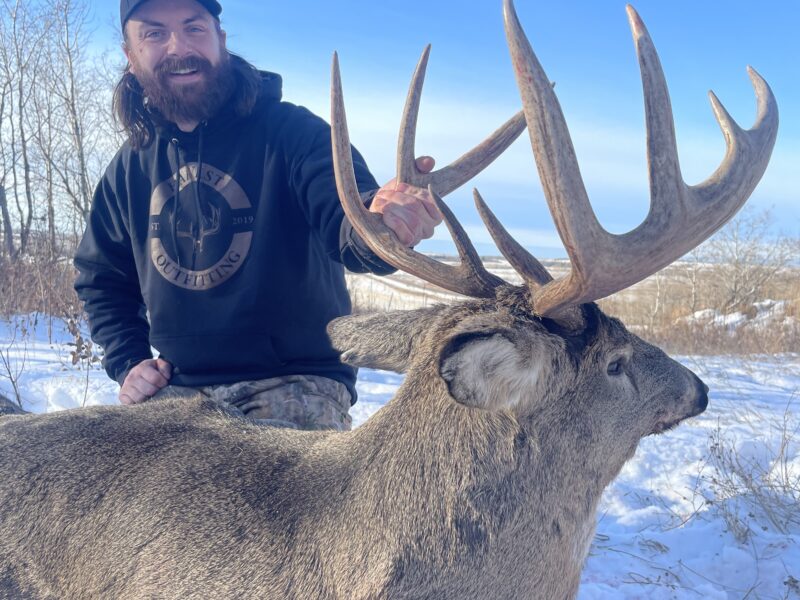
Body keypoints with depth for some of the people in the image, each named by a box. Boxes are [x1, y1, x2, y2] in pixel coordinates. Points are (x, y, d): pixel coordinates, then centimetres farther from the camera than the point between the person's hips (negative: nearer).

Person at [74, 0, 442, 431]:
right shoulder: (129, 167, 10)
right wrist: (128, 363, 7)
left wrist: (381, 224, -51)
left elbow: (345, 215, -25)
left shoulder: (288, 129, -6)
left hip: (295, 383, -4)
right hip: (178, 386, 4)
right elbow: (100, 279, 23)